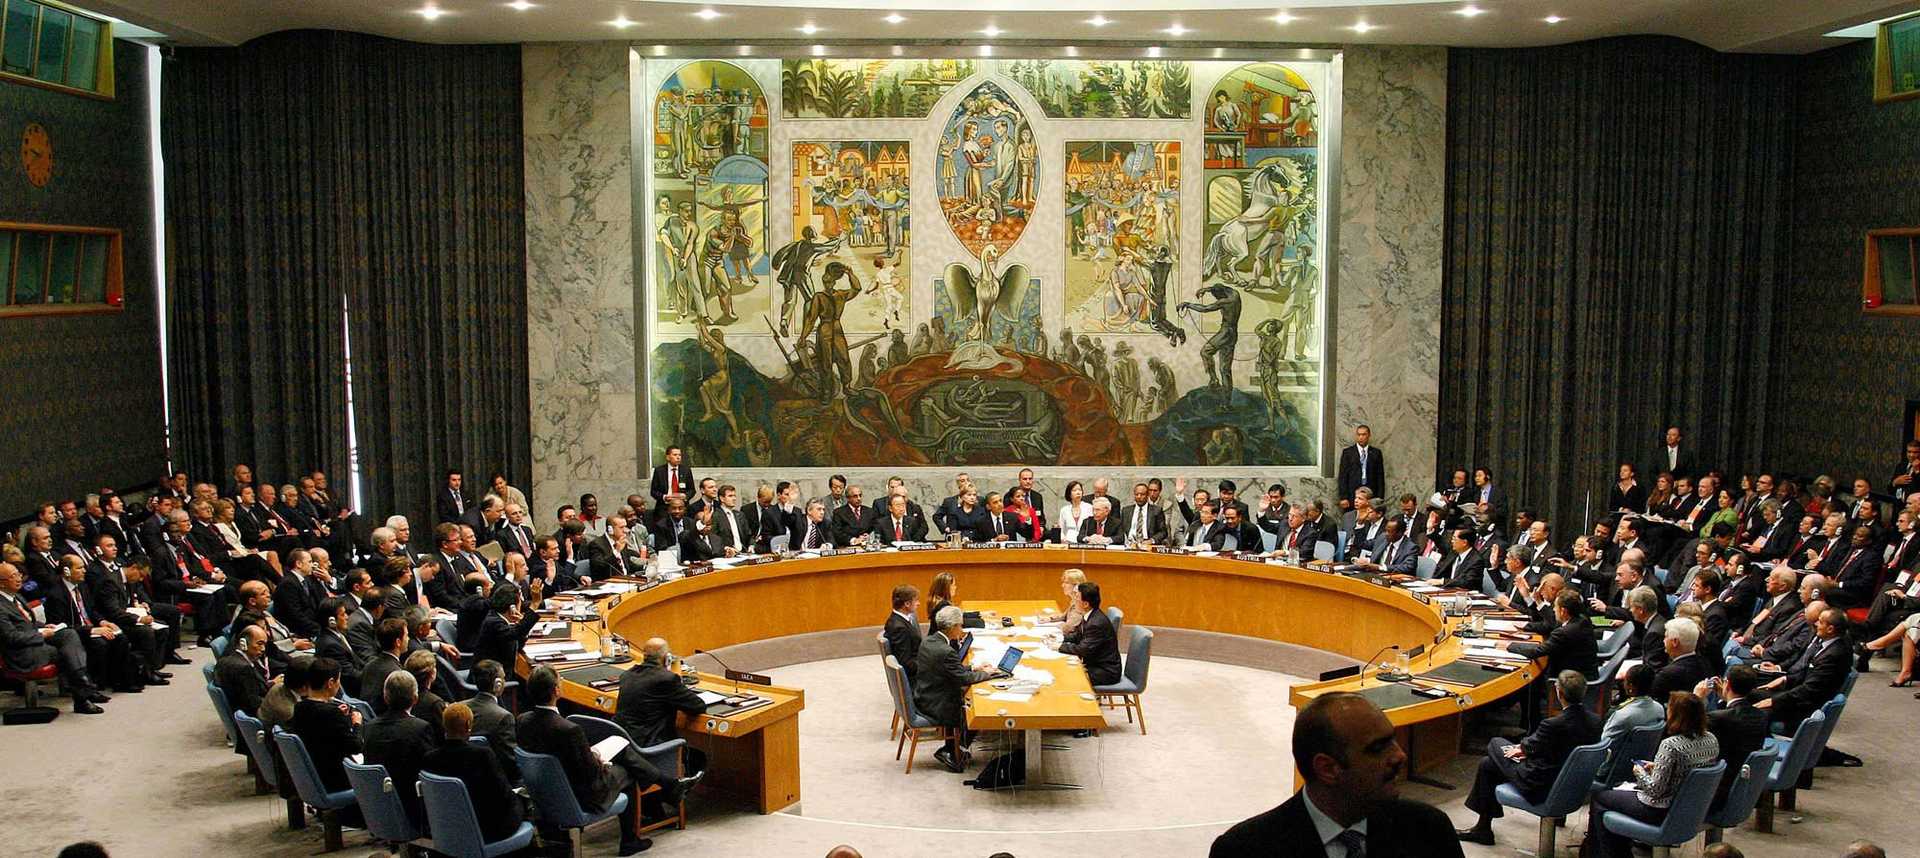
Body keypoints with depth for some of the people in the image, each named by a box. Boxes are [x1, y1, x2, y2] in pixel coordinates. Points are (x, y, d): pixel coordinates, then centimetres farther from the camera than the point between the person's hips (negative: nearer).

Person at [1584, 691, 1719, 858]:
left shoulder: (1670, 745, -29)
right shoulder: (1711, 740, -5)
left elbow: (1655, 789, -25)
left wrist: (1640, 772, -7)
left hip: (1659, 812, -8)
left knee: (1598, 798, 12)